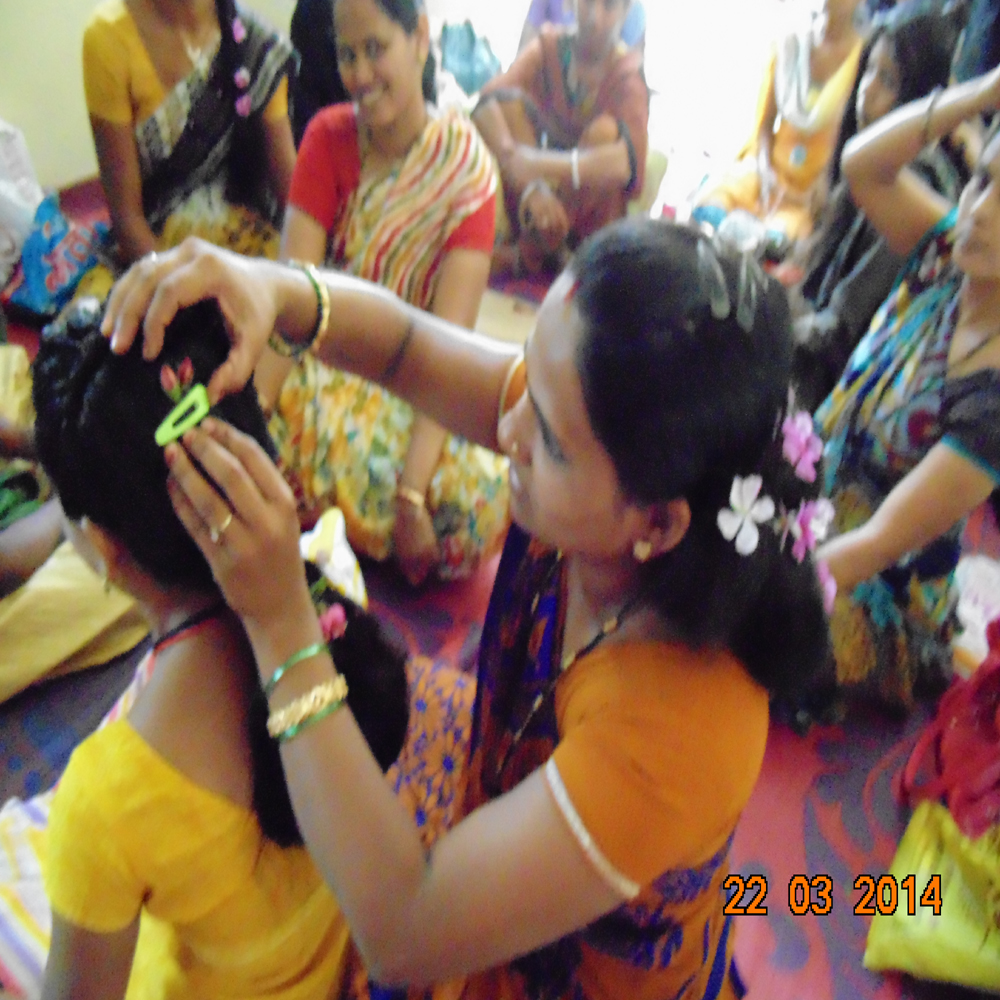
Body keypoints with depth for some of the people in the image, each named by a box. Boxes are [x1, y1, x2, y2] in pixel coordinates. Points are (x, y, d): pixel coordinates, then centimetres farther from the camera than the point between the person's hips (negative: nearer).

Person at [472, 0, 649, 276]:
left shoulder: (628, 76, -13)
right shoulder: (549, 48, -7)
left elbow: (628, 160, -33)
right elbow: (487, 101, -25)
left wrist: (539, 164, -49)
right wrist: (530, 184, -42)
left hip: (593, 208, -2)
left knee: (605, 129, -29)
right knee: (509, 101, -17)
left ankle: (533, 249, -20)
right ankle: (535, 237, -22)